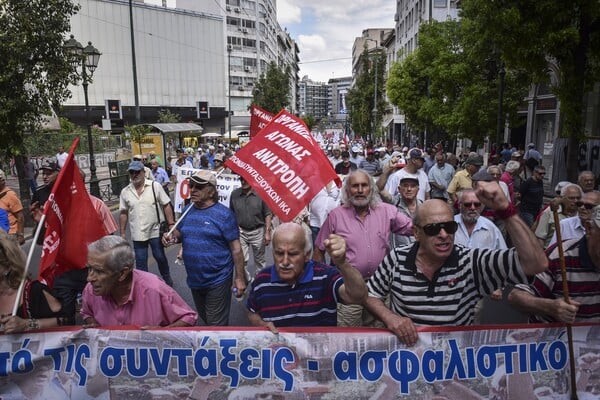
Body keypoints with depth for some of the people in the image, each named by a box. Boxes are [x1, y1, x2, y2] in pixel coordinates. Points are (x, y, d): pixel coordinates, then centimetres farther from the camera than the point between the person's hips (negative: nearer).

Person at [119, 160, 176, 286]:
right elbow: (123, 213, 7)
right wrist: (122, 233, 6)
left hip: (155, 231, -2)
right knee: (140, 261, 10)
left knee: (160, 257, 10)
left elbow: (166, 205, -6)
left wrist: (171, 225, -11)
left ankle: (167, 279, 32)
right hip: (137, 234, 2)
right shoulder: (125, 192, 2)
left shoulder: (155, 186, -6)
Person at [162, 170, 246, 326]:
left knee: (216, 325, 7)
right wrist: (172, 238, -7)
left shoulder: (224, 214, -16)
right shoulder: (187, 211, 2)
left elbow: (236, 248, -14)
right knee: (204, 319, 26)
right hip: (194, 279, 6)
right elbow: (179, 233, 17)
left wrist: (240, 278, -15)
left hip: (217, 280, -6)